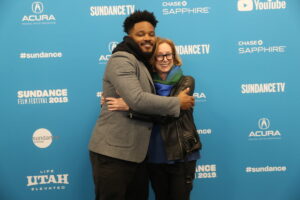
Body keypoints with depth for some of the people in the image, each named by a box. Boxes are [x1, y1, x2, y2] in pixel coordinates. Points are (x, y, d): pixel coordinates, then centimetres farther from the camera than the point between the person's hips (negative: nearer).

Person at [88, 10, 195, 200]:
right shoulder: (121, 59, -13)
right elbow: (137, 100, -25)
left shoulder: (144, 64, 18)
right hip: (113, 152, -9)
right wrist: (177, 103, -16)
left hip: (136, 152, 9)